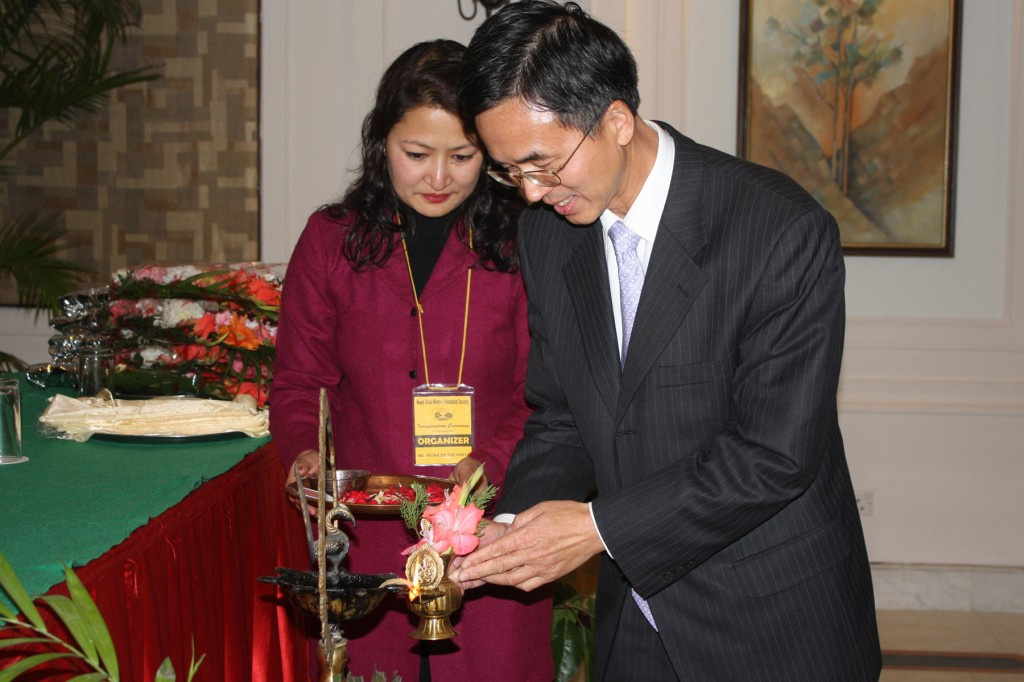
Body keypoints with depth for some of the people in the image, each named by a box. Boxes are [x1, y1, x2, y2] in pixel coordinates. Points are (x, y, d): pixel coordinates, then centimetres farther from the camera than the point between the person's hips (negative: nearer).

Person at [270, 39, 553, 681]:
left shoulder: (521, 241, -2)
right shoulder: (331, 239, 4)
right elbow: (299, 380, 9)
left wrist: (490, 462, -19)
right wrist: (306, 451, -10)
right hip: (365, 539, 2)